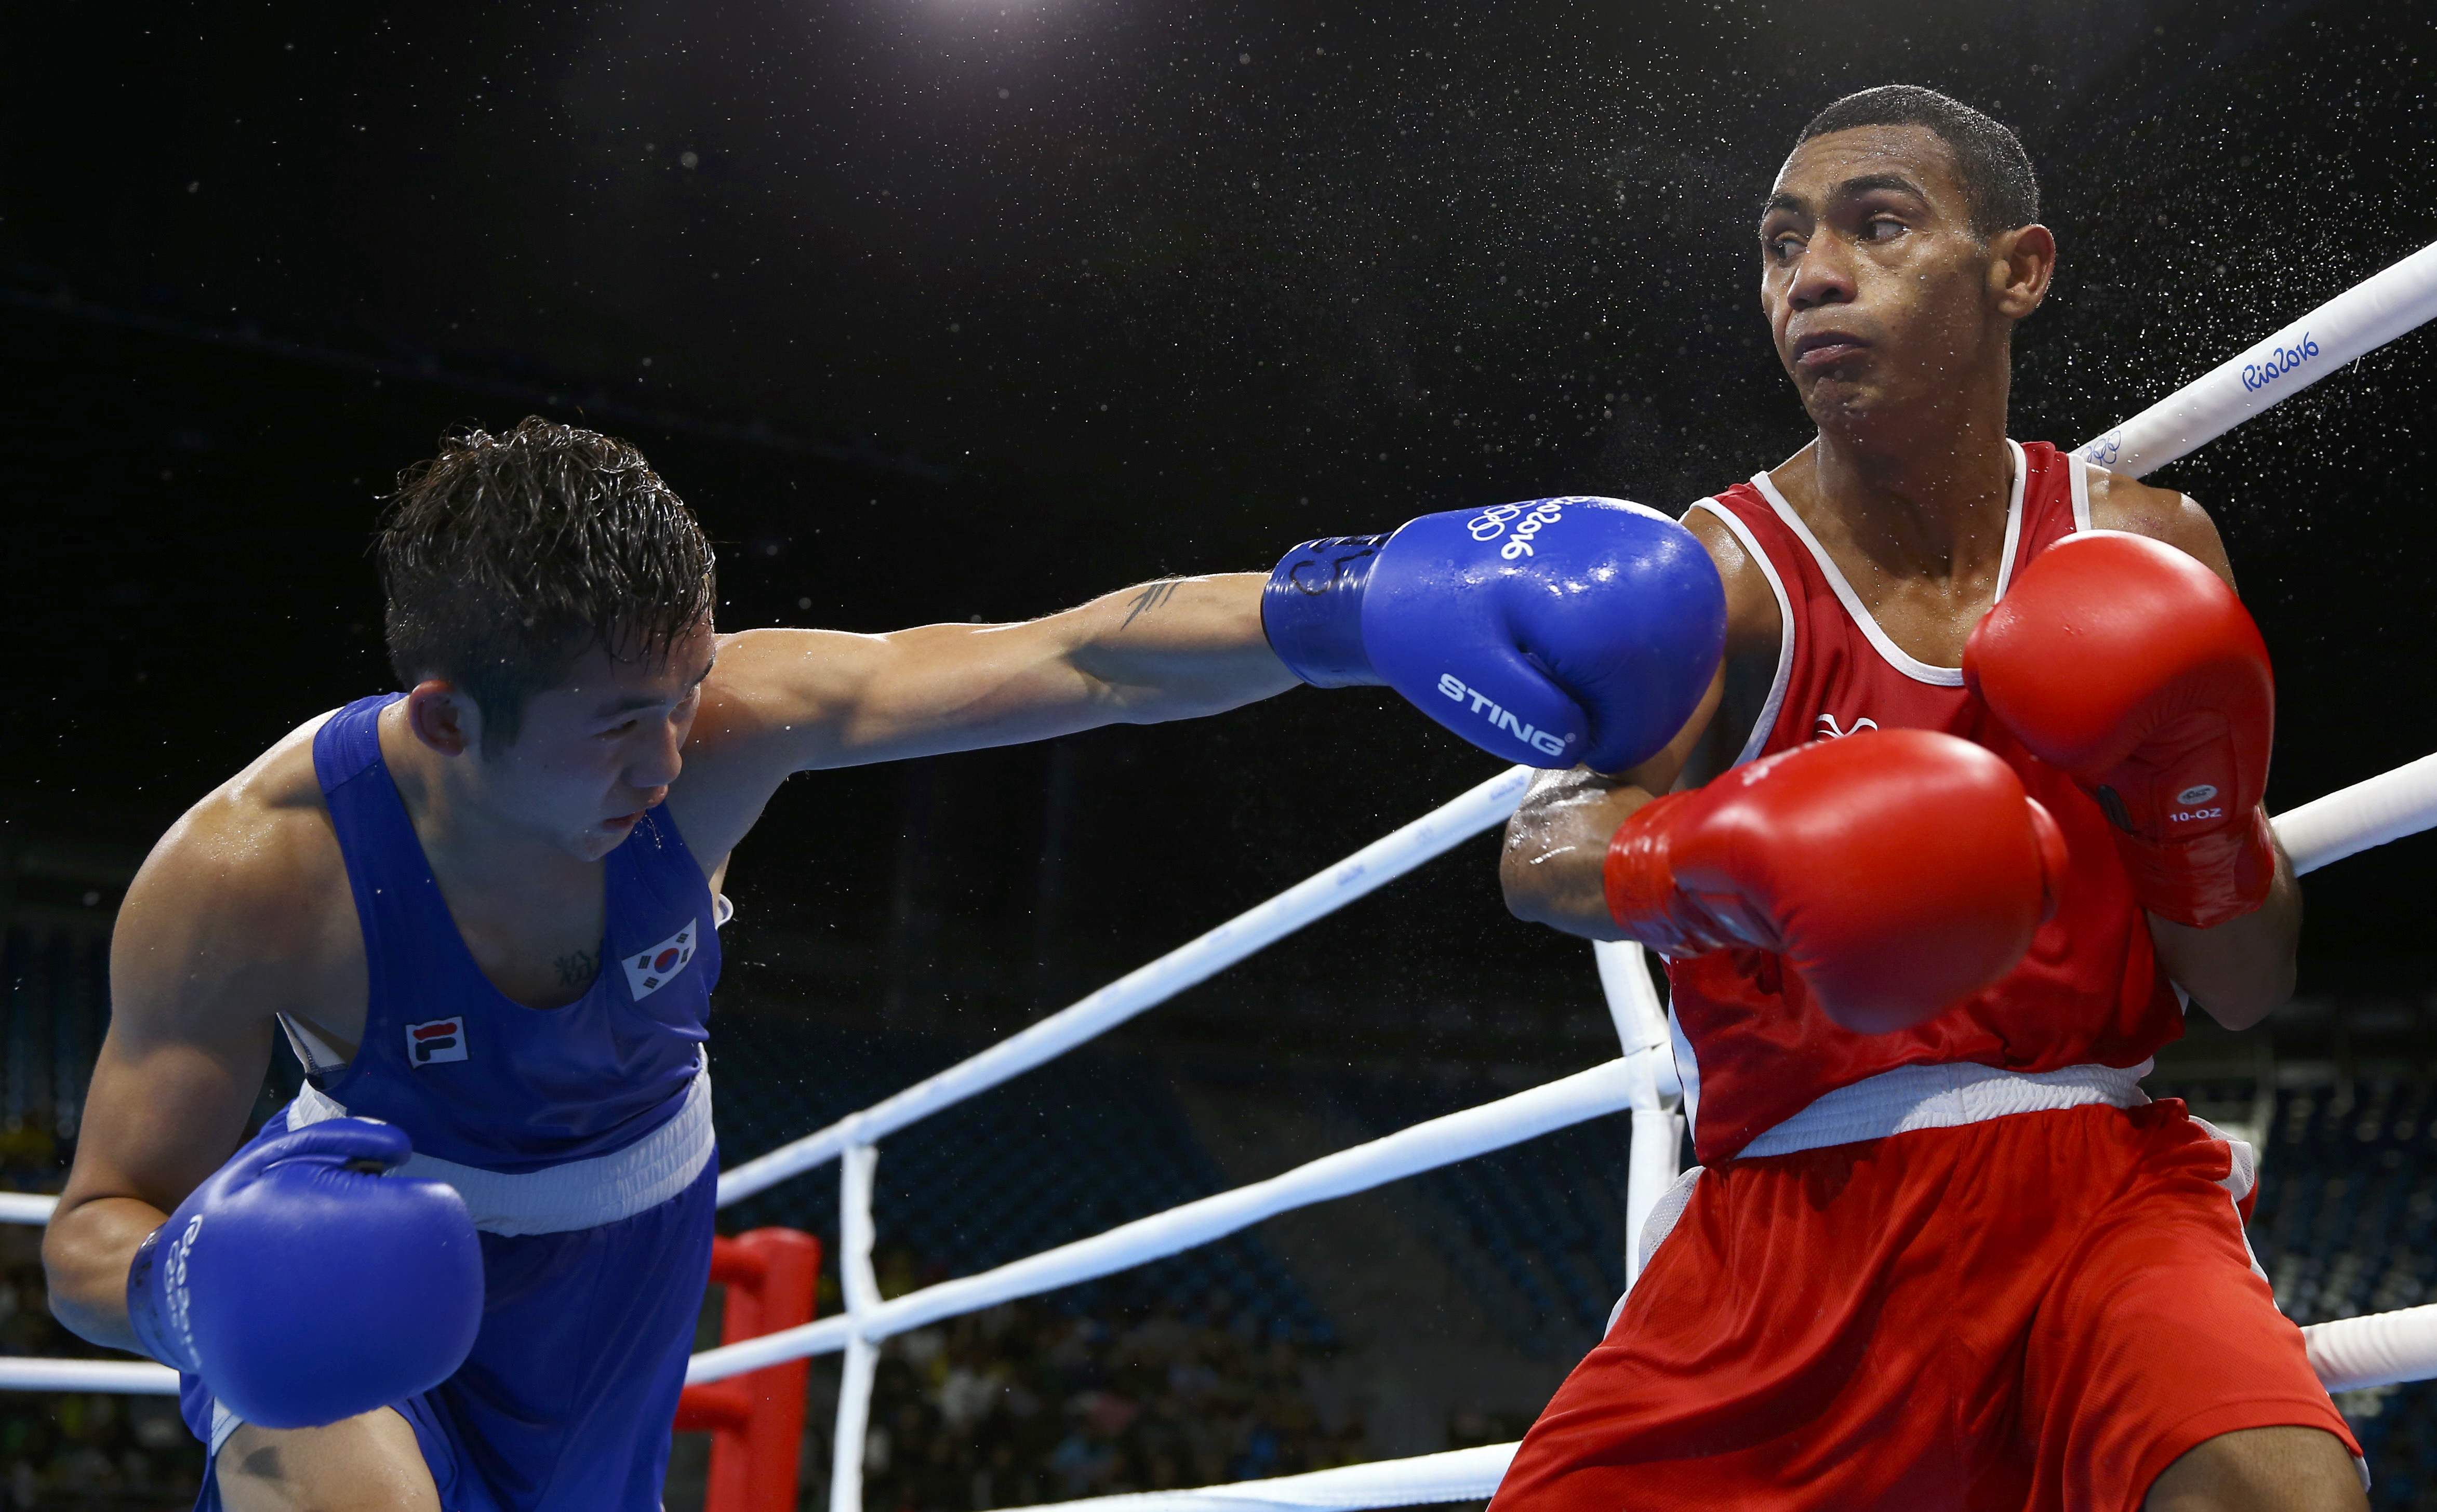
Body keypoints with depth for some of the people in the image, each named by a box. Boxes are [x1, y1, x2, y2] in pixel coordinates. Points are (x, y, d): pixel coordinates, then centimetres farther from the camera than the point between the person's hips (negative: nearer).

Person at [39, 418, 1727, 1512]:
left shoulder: (723, 717, -30)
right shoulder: (246, 877, -34)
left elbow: (1079, 660, -33)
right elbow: (94, 1230, -24)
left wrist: (1355, 605, -48)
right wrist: (192, 1288, -48)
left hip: (626, 1239, 4)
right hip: (361, 1230, -4)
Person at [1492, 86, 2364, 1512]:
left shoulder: (2138, 549, 4)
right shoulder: (1721, 576, -1)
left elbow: (2249, 994, 6)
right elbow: (1547, 849, -18)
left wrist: (2194, 792, -15)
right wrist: (1715, 859, -40)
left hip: (2093, 1170, 0)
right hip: (1793, 1202, 1)